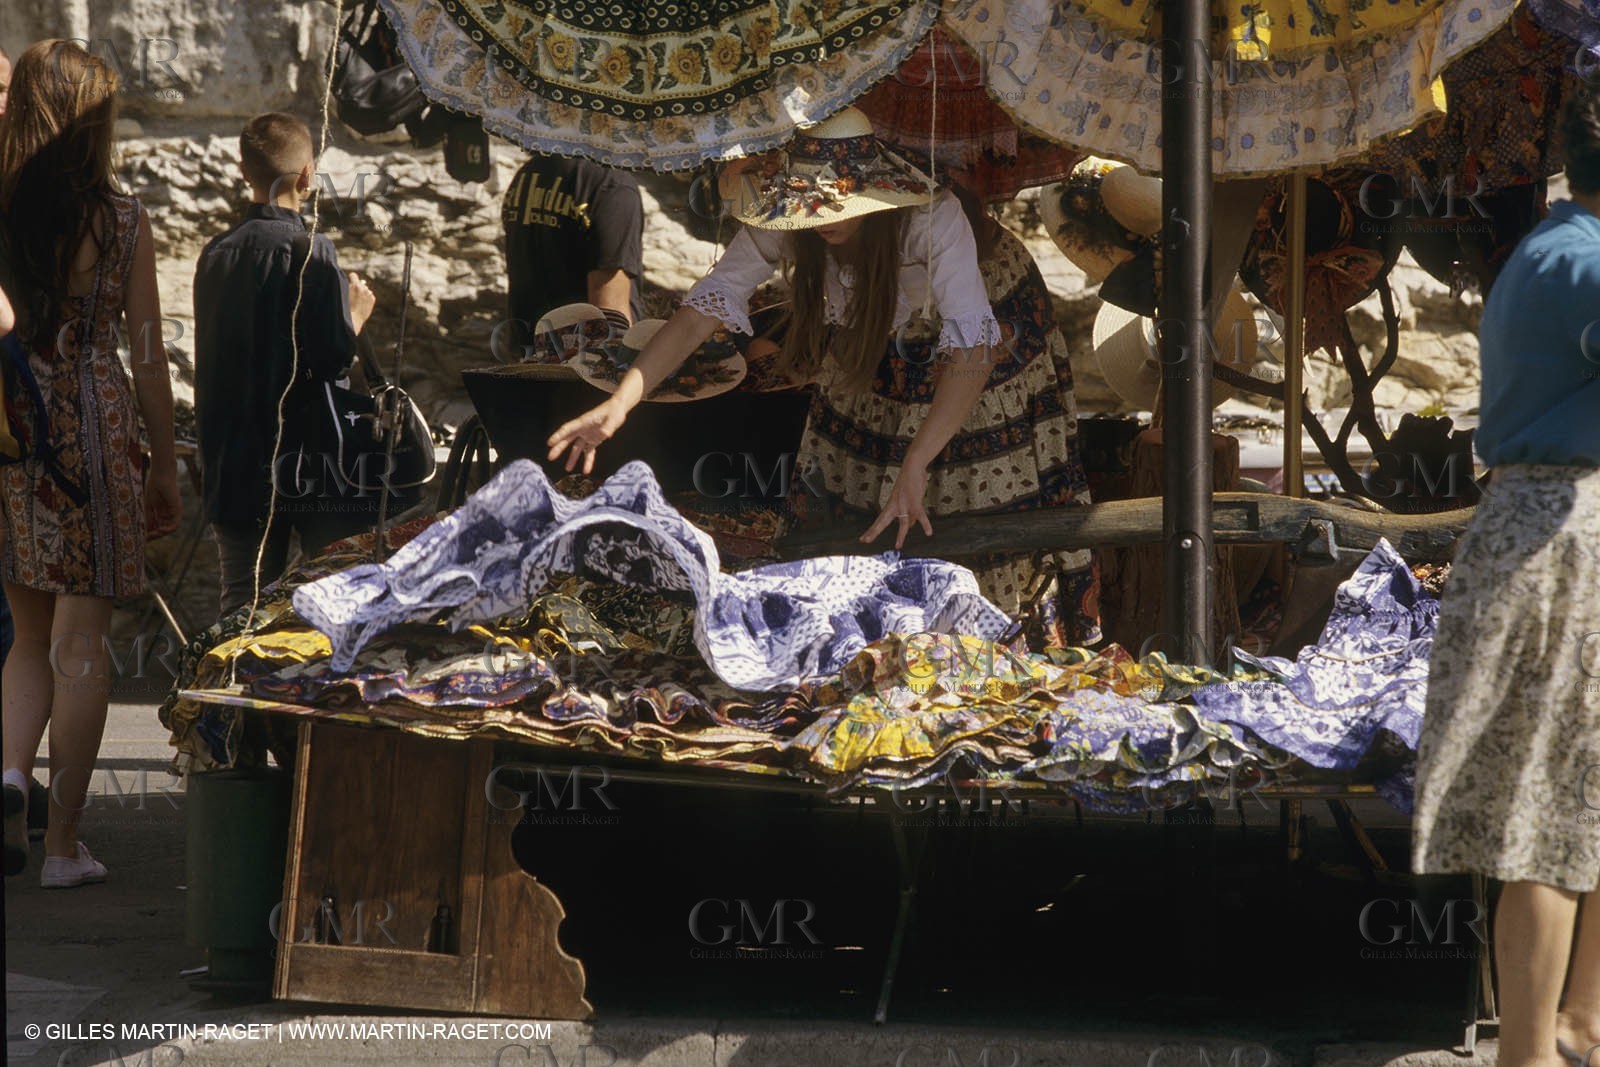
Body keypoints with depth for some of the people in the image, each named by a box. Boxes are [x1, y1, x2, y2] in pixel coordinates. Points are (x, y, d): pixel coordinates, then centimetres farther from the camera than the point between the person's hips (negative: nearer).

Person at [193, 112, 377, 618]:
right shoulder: (311, 252, -13)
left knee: (242, 610, 5)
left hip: (233, 464, 5)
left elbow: (213, 355, 12)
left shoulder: (216, 254, 5)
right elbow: (333, 358, -15)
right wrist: (355, 315, 2)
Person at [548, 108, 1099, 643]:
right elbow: (706, 306, -28)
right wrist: (618, 405, -40)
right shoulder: (787, 223, -28)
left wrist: (913, 470, -55)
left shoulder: (934, 218, -41)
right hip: (886, 342, 4)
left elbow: (971, 350, -48)